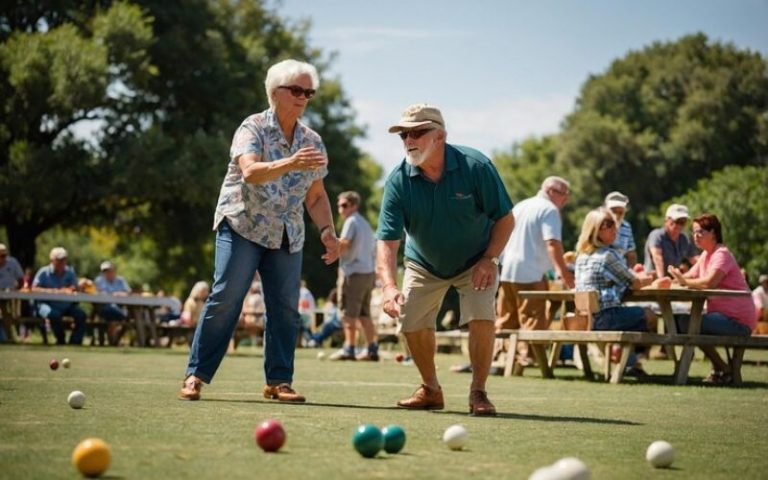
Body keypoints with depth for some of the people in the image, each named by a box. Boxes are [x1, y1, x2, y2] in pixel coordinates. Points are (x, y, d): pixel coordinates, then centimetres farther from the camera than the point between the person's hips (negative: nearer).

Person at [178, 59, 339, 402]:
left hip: (287, 237, 5)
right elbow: (250, 171, -26)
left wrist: (327, 230, -3)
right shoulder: (254, 127, -7)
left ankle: (278, 381, 11)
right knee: (225, 299, -12)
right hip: (243, 225, -5)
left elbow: (316, 196, 13)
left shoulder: (312, 141, 9)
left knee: (285, 307, 1)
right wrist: (290, 163, -41)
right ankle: (195, 376, -7)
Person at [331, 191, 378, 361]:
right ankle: (372, 350, 7)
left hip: (353, 272, -9)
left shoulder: (351, 221, -7)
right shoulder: (365, 223, 20)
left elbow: (343, 244, -18)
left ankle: (349, 350, -9)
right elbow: (373, 249, 19)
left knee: (349, 314, -6)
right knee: (364, 314, 11)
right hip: (369, 271, 9)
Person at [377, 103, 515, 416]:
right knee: (412, 323, -6)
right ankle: (430, 390, 19)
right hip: (423, 264, 2)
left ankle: (478, 393, -3)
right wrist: (389, 286, -42)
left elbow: (505, 218, -15)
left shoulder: (476, 166, -25)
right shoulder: (398, 180, -22)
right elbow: (387, 240, -27)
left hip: (476, 261, -2)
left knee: (481, 317, -22)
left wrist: (489, 259, -25)